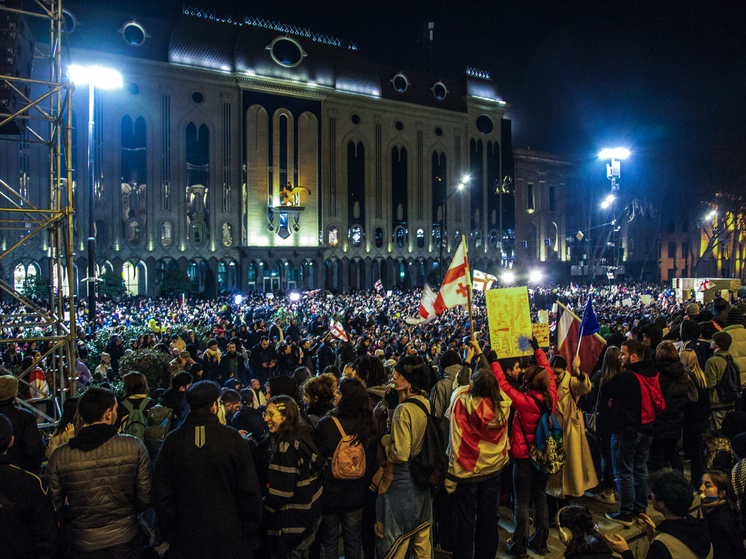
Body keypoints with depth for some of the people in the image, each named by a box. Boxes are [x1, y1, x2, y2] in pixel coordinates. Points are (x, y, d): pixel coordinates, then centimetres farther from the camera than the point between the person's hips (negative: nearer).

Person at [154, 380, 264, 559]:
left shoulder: (172, 441, -5)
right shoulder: (232, 437, -11)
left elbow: (163, 494, 0)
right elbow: (250, 490, -9)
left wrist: (170, 536, 11)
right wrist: (251, 534, 2)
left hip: (187, 542, 2)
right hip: (230, 538, -2)